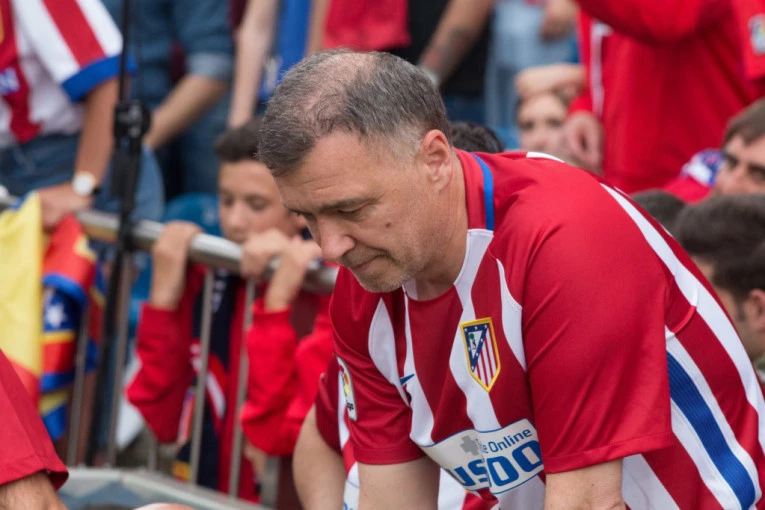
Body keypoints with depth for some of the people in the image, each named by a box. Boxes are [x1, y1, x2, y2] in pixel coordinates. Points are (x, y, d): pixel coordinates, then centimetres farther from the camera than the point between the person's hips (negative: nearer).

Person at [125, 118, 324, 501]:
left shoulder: (325, 295, -10)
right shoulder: (204, 276, 4)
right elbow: (161, 420, 4)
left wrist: (276, 304, -21)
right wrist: (163, 299, -4)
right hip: (193, 497, 4)